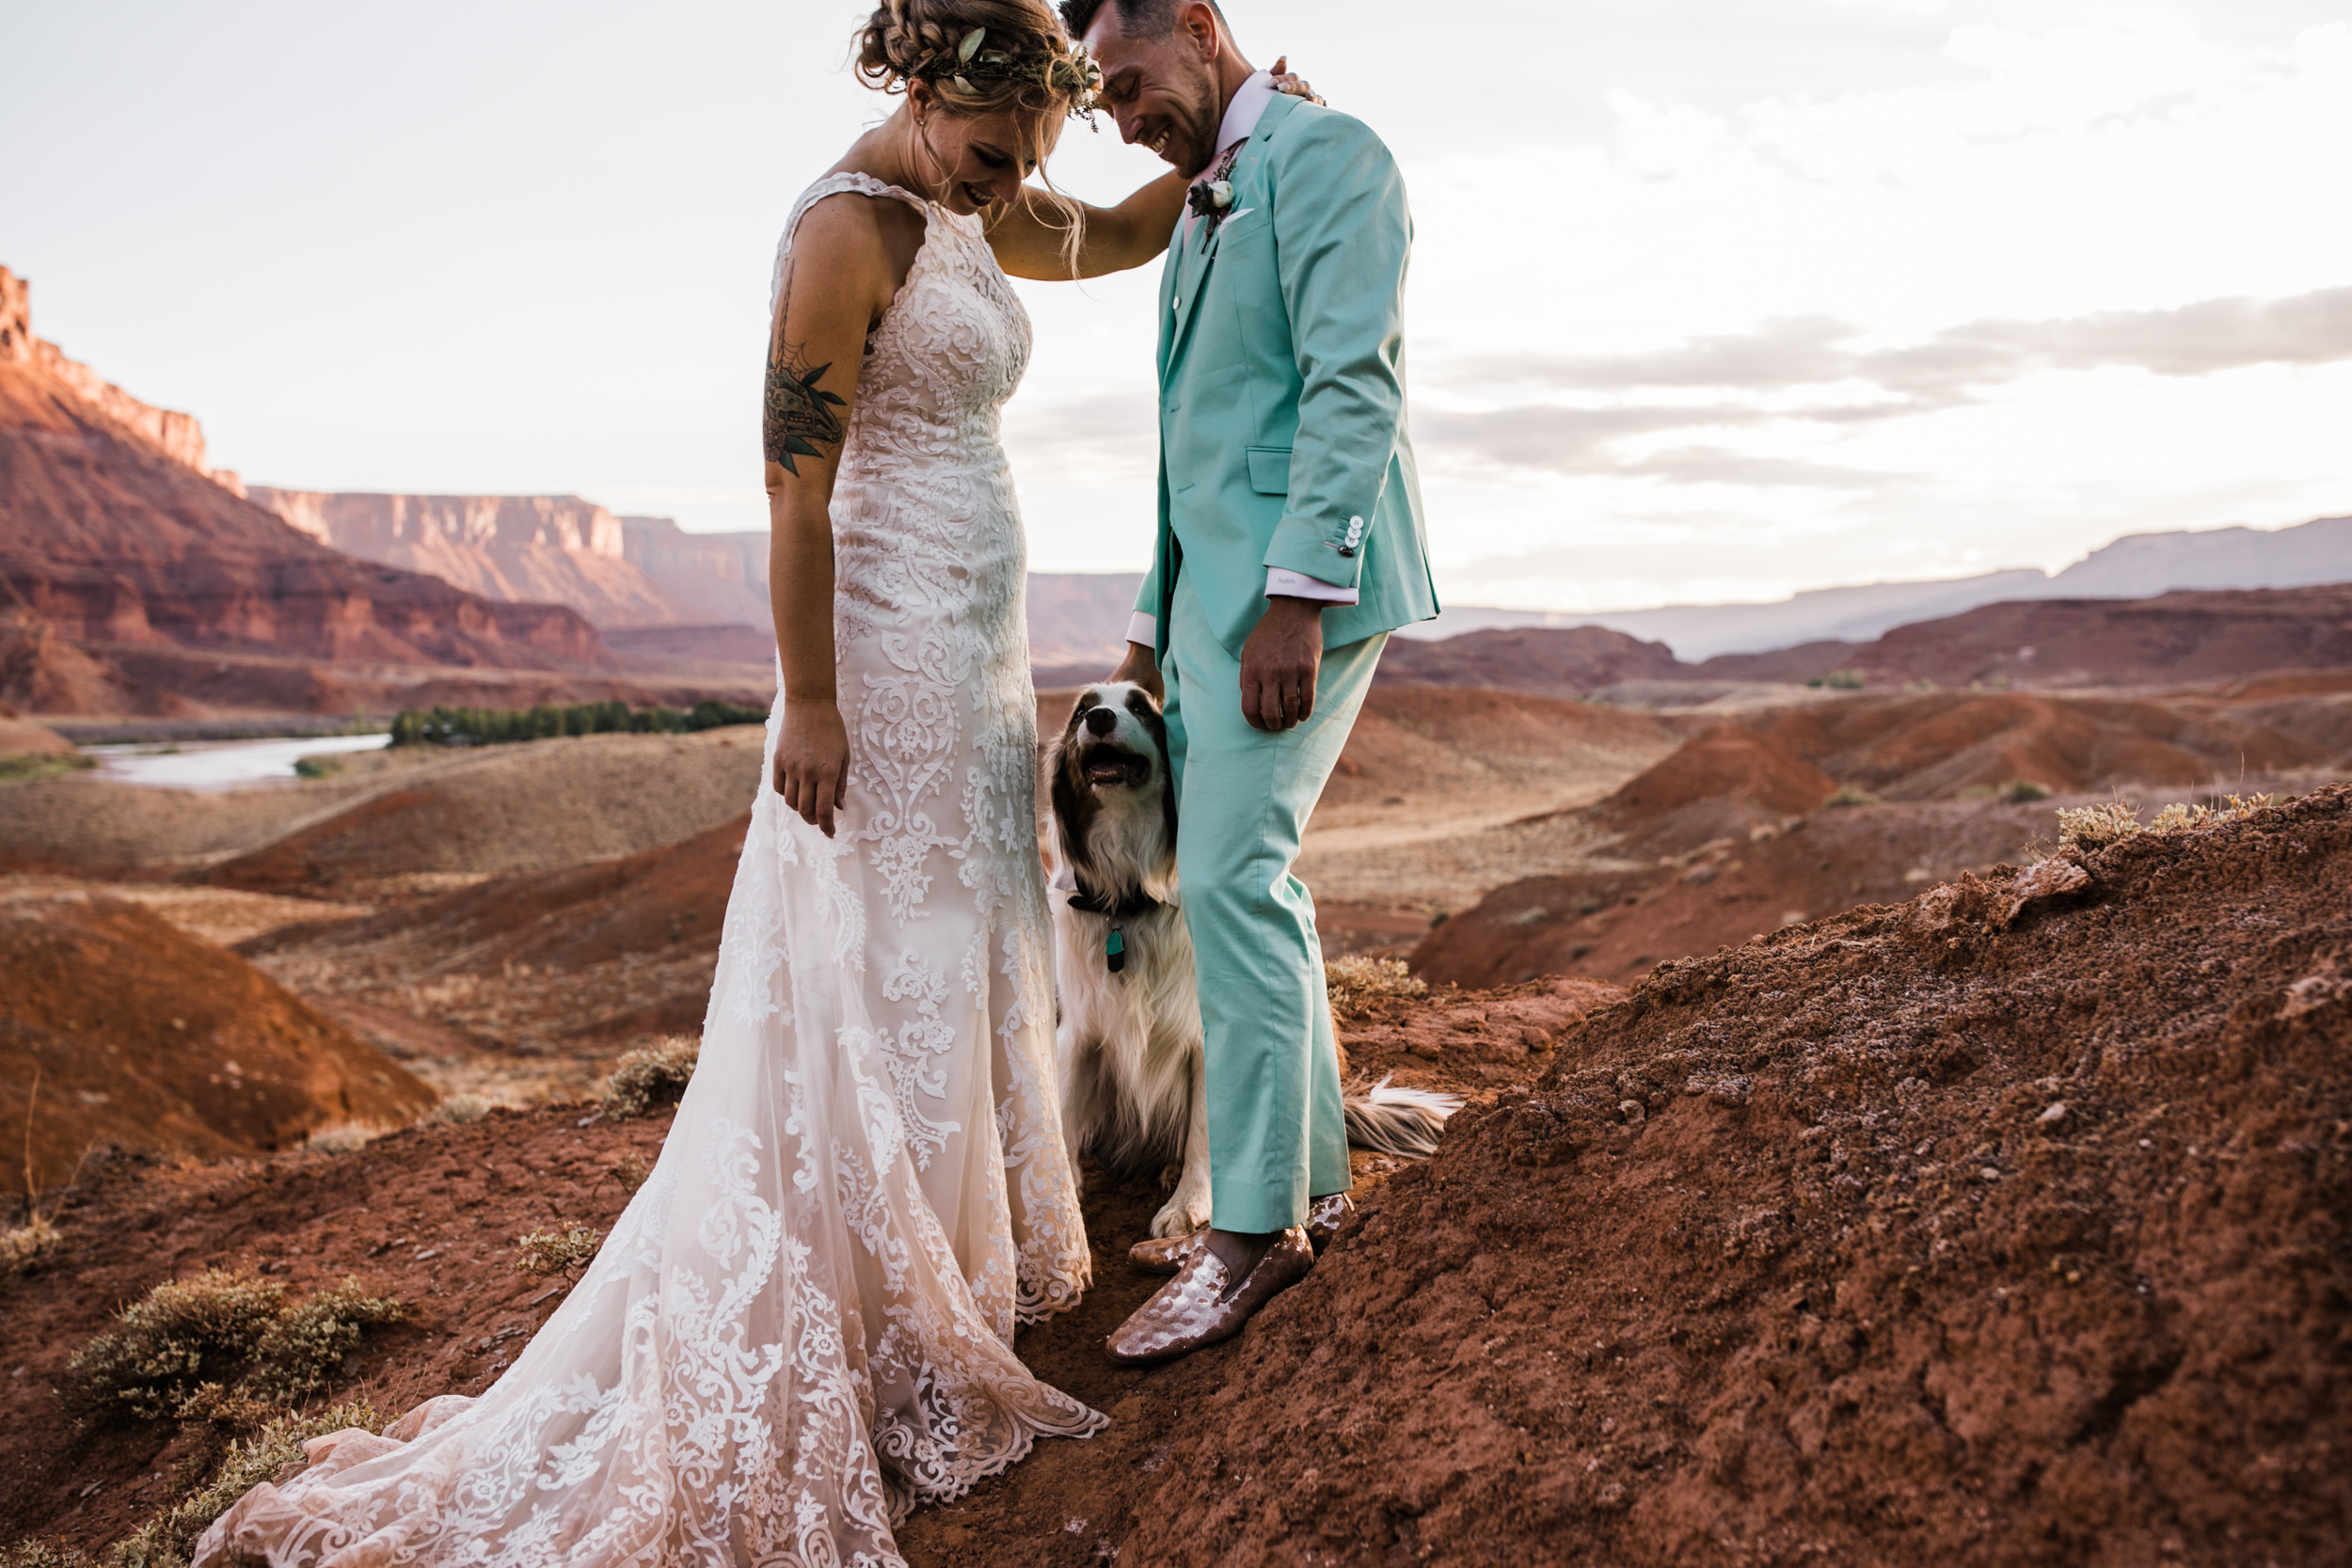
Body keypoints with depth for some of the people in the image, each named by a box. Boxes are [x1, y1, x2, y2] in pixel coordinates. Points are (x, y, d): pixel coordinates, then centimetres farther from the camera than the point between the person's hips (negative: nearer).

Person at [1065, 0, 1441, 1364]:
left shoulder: (1327, 153, -4)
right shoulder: (1201, 213, 24)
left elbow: (1354, 387, -16)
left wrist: (1297, 593, -24)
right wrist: (1156, 623, 23)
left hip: (1299, 583, -9)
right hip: (1215, 586, 9)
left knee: (1232, 878, -14)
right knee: (1244, 883, 8)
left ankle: (1255, 1227, -5)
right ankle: (1314, 1185, 18)